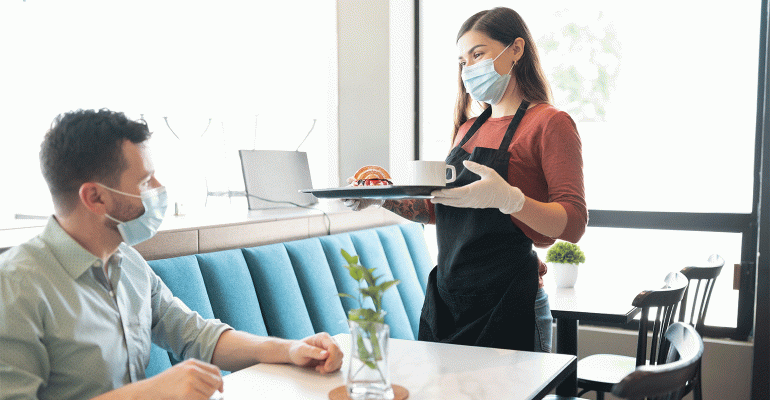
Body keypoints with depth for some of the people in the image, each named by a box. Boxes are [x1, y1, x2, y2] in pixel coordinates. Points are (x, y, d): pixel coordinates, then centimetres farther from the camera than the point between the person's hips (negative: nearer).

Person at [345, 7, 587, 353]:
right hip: (445, 296, 6)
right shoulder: (468, 129, 15)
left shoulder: (550, 123, -6)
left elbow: (573, 225, -14)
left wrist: (509, 199, -31)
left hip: (506, 306, -6)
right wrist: (383, 199, 7)